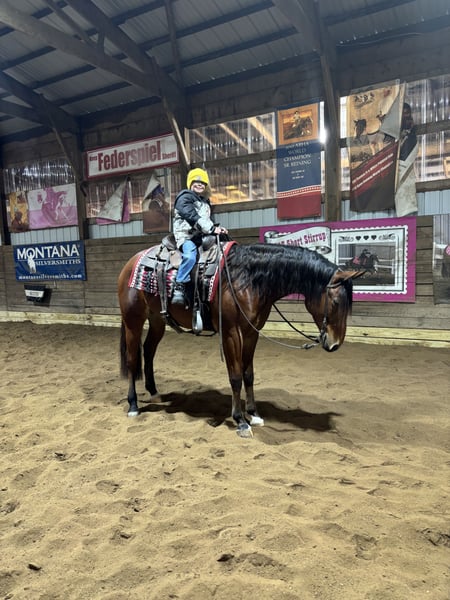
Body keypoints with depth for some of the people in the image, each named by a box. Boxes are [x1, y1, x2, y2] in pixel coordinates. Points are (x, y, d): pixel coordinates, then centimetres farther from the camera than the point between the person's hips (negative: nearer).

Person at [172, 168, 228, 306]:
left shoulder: (205, 202, 25)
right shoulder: (185, 198, -2)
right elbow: (192, 217, -18)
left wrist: (216, 228, 5)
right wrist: (212, 228, -26)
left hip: (202, 237, 9)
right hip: (186, 236, -8)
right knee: (190, 256, -37)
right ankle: (179, 288, -31)